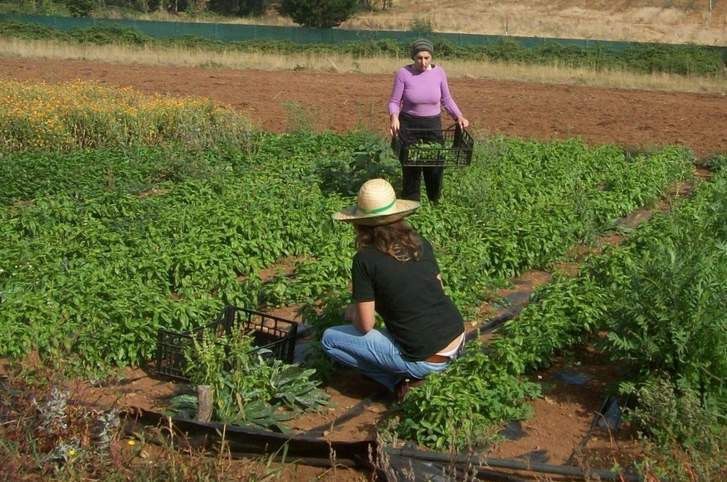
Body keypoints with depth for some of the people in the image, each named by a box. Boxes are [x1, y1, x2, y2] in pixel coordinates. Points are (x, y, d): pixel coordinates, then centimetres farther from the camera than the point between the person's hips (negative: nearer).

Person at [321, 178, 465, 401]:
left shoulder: (365, 259, -11)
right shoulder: (421, 244, 5)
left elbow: (365, 325, -7)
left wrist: (352, 313, 15)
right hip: (458, 343, 6)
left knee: (330, 339, 8)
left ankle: (397, 380, 3)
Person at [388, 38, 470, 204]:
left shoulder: (439, 72, -5)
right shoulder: (403, 73, -12)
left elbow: (446, 99, 6)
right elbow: (394, 102, -7)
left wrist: (459, 116, -7)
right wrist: (394, 117, -26)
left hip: (433, 124, 2)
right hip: (409, 125, -2)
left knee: (435, 165, 1)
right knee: (410, 167, 0)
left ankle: (435, 201, 24)